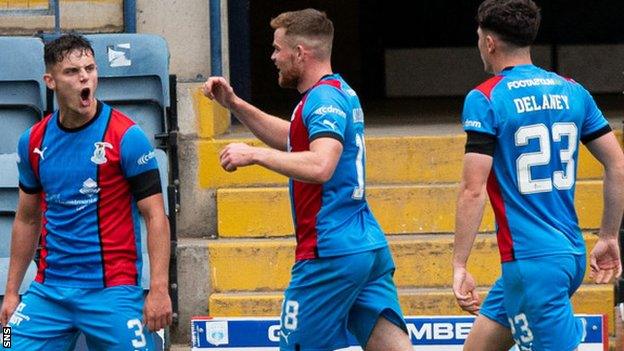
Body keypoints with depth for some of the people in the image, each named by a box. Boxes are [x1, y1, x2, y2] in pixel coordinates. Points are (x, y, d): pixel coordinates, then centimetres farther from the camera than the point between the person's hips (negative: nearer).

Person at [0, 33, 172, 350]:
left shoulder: (126, 136, -7)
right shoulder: (33, 142, 7)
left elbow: (155, 216, -8)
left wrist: (159, 290, -17)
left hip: (112, 291, -4)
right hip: (47, 292, 4)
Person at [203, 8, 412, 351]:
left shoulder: (323, 98, -13)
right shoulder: (341, 92, 18)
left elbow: (320, 165, -29)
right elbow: (294, 140, 33)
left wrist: (254, 154, -21)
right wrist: (235, 105, 28)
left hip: (331, 254, -9)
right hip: (370, 246, 9)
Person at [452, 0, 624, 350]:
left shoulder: (484, 99, -9)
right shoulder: (572, 92, 9)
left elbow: (473, 190, -15)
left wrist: (459, 266, -11)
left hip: (530, 262, -7)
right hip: (571, 254, 8)